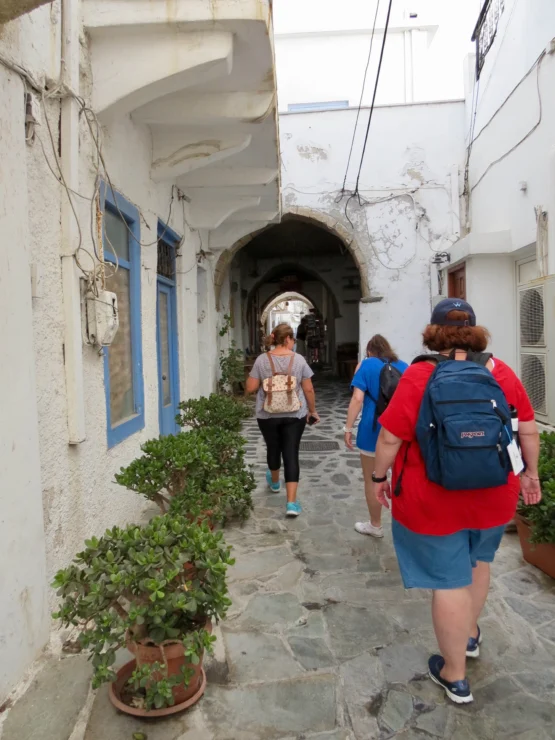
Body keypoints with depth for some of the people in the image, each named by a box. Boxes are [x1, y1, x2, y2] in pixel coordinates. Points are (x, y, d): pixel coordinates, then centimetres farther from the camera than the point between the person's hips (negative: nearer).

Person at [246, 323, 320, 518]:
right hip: (294, 415, -1)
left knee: (273, 449, 21)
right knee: (291, 454, 1)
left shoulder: (262, 360, -6)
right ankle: (291, 503, -3)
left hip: (268, 415, 1)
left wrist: (251, 376, 14)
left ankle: (274, 482, 47)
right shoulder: (299, 359, -6)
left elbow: (250, 388, -5)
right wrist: (312, 410, 10)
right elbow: (308, 389, -3)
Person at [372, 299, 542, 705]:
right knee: (477, 562, 27)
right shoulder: (501, 371, -5)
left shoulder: (419, 376, -17)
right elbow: (529, 430, 2)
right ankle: (470, 636, 50)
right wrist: (530, 472, 17)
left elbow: (390, 438, -15)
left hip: (434, 502, -4)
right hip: (492, 497, 4)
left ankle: (455, 675, 27)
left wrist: (379, 477, 1)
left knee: (449, 581, 9)